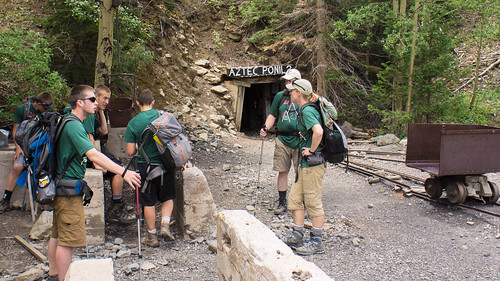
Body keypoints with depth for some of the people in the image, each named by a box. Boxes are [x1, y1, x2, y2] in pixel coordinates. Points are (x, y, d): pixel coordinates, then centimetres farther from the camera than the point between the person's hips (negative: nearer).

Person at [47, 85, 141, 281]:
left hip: (60, 186, 11)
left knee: (57, 235, 19)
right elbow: (93, 155, -32)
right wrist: (123, 172, -37)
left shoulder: (67, 122, 13)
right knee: (68, 239, -5)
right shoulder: (73, 125, -20)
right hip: (69, 189, -11)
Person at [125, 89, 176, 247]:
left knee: (149, 202, 10)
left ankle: (152, 236, 18)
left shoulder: (133, 123, -8)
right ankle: (165, 225, 5)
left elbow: (130, 152, -7)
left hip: (146, 166, -1)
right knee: (168, 197, 20)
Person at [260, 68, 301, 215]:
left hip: (299, 141, -3)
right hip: (282, 140, 3)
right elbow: (272, 115, 15)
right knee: (282, 171, 7)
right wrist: (266, 128, -1)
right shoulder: (280, 96, 10)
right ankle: (282, 202, 18)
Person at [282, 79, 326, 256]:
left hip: (312, 163, -10)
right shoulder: (304, 110, 13)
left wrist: (311, 150, -22)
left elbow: (318, 131, -33)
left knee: (313, 202, 0)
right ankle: (297, 236, 22)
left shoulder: (307, 110, -17)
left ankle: (317, 243, 12)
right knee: (295, 198, 14)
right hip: (305, 163, 10)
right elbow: (314, 130, 28)